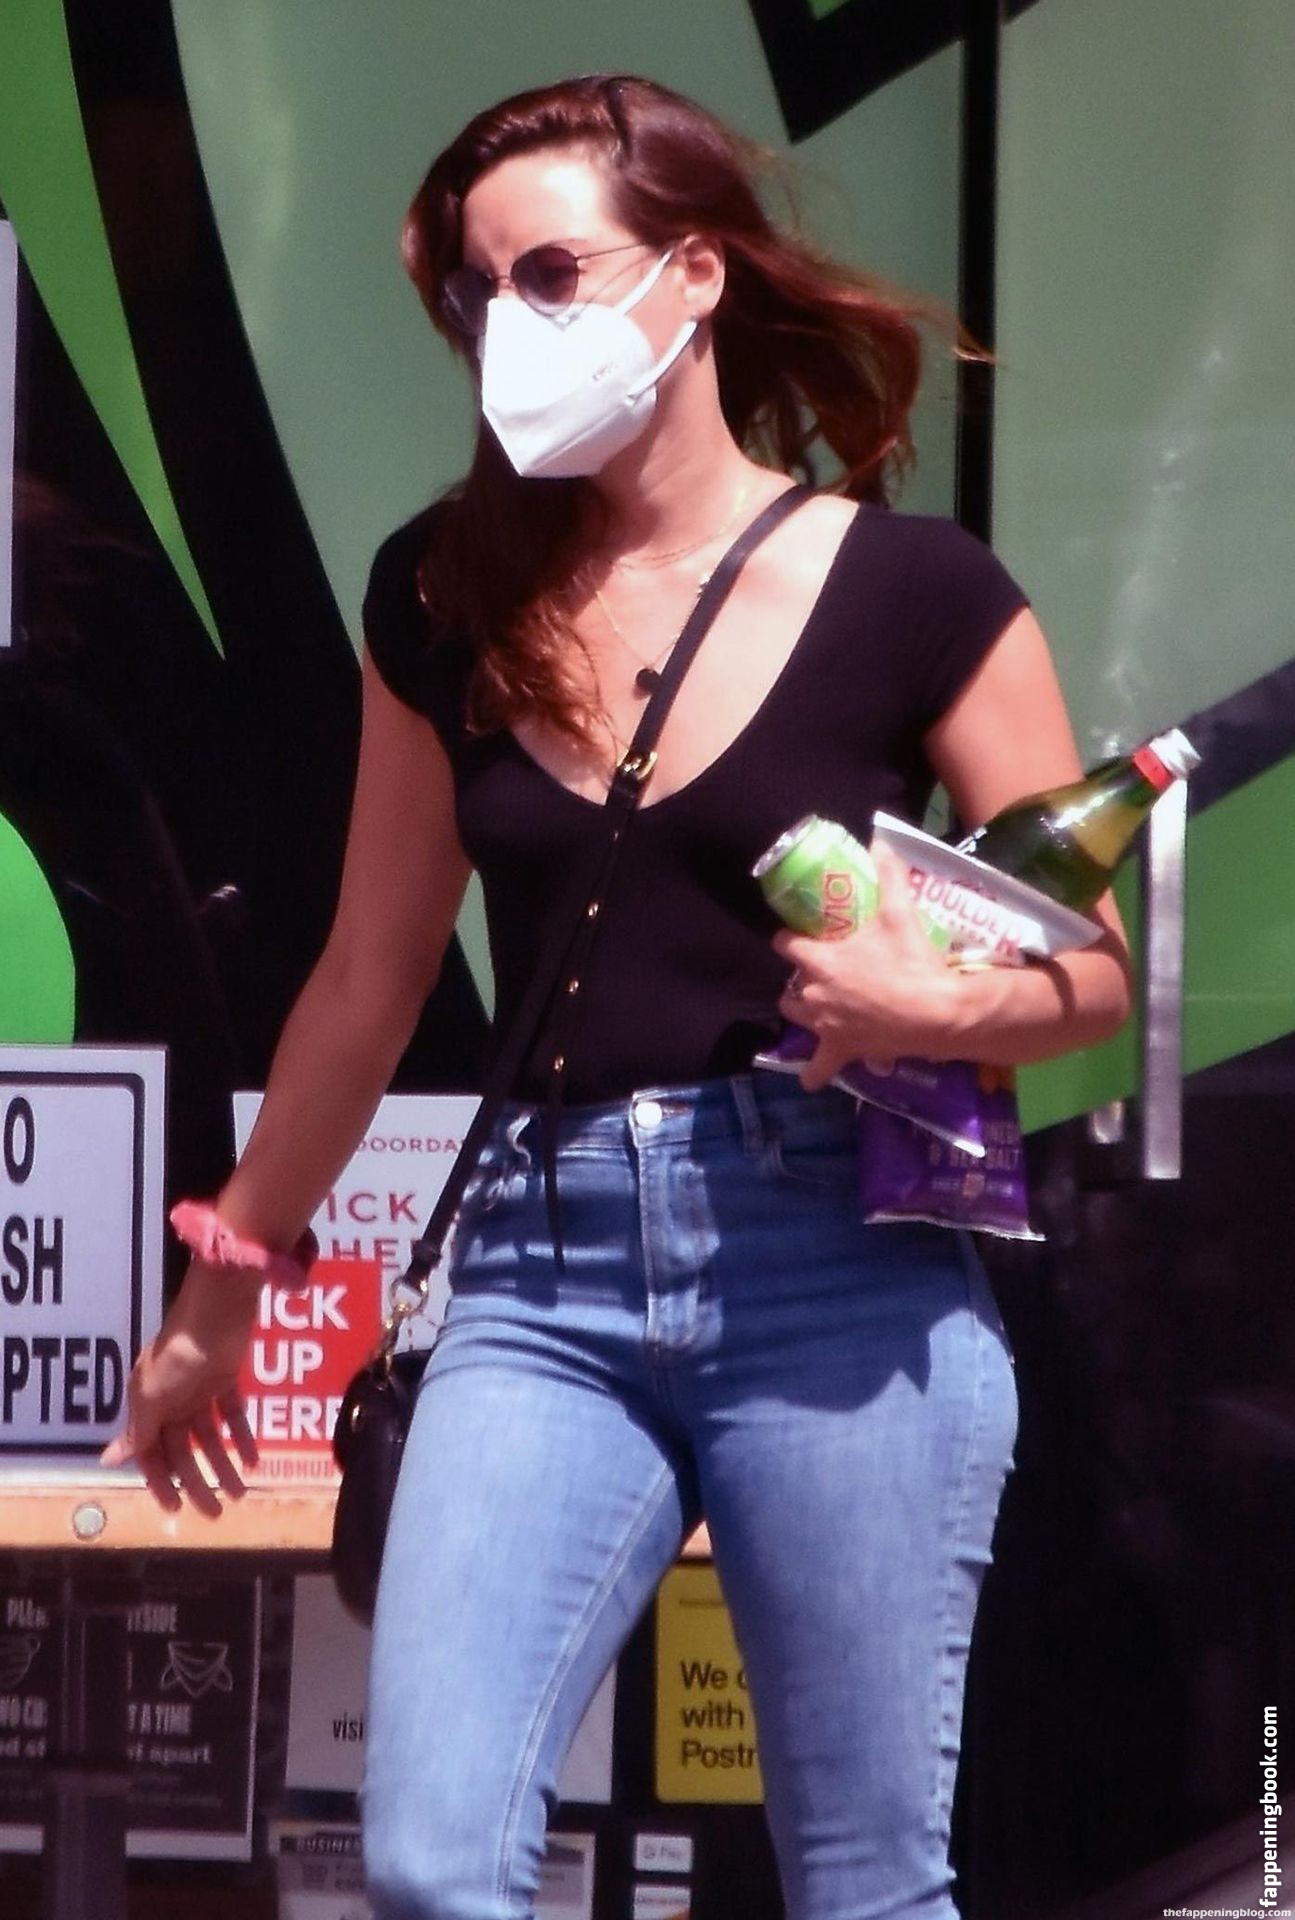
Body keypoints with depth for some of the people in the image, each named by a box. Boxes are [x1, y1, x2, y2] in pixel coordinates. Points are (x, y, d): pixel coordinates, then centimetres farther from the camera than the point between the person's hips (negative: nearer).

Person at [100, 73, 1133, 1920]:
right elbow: (368, 985, 18)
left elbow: (1098, 967, 4)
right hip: (544, 1276, 3)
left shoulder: (913, 594, -2)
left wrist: (934, 1008, -18)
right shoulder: (449, 593, 8)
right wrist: (218, 1297, 23)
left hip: (842, 1267, -3)